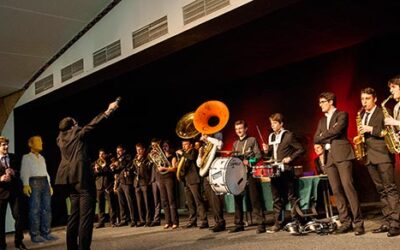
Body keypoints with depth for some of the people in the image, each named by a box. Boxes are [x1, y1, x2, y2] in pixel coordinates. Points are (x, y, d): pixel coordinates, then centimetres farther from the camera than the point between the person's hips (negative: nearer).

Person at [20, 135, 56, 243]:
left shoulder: (42, 158, 23)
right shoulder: (26, 157, 4)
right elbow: (24, 172, -7)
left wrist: (49, 185, 15)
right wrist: (25, 184, -21)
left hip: (45, 182, 6)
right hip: (34, 182, -6)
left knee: (47, 208, 1)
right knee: (35, 209, -9)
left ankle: (46, 232, 6)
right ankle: (35, 235, -6)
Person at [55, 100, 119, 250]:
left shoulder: (60, 139, 16)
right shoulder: (77, 133, 0)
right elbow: (93, 124, -2)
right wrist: (108, 111, 2)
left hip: (70, 178, 8)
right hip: (82, 176, -8)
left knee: (75, 214, 13)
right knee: (86, 215, -9)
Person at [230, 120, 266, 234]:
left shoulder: (252, 140, 3)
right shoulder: (235, 144, 20)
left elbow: (258, 155, -4)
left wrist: (249, 161, -20)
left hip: (250, 173, -6)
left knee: (255, 199, -7)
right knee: (237, 199, 6)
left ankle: (260, 224, -5)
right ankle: (239, 224, 15)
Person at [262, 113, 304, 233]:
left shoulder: (288, 135, -6)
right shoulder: (271, 136, 14)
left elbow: (301, 149, -7)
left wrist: (290, 158, -17)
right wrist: (267, 150, -1)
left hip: (286, 171, -6)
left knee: (291, 197, 0)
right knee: (277, 199, 8)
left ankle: (296, 222, 8)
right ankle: (278, 223, 13)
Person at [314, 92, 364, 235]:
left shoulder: (342, 115, 4)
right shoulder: (322, 121, 24)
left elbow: (337, 130, -14)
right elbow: (316, 139, 14)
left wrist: (323, 136, 0)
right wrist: (328, 141, -3)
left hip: (342, 155, -7)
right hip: (329, 158, 7)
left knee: (348, 187, -14)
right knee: (337, 191, 2)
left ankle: (358, 223, -10)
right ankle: (345, 222, 5)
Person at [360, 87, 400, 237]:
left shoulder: (383, 112, -4)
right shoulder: (362, 115, 17)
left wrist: (372, 129, -16)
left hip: (383, 154, -7)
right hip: (370, 157, 7)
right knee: (381, 191, 9)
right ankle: (388, 222, 12)